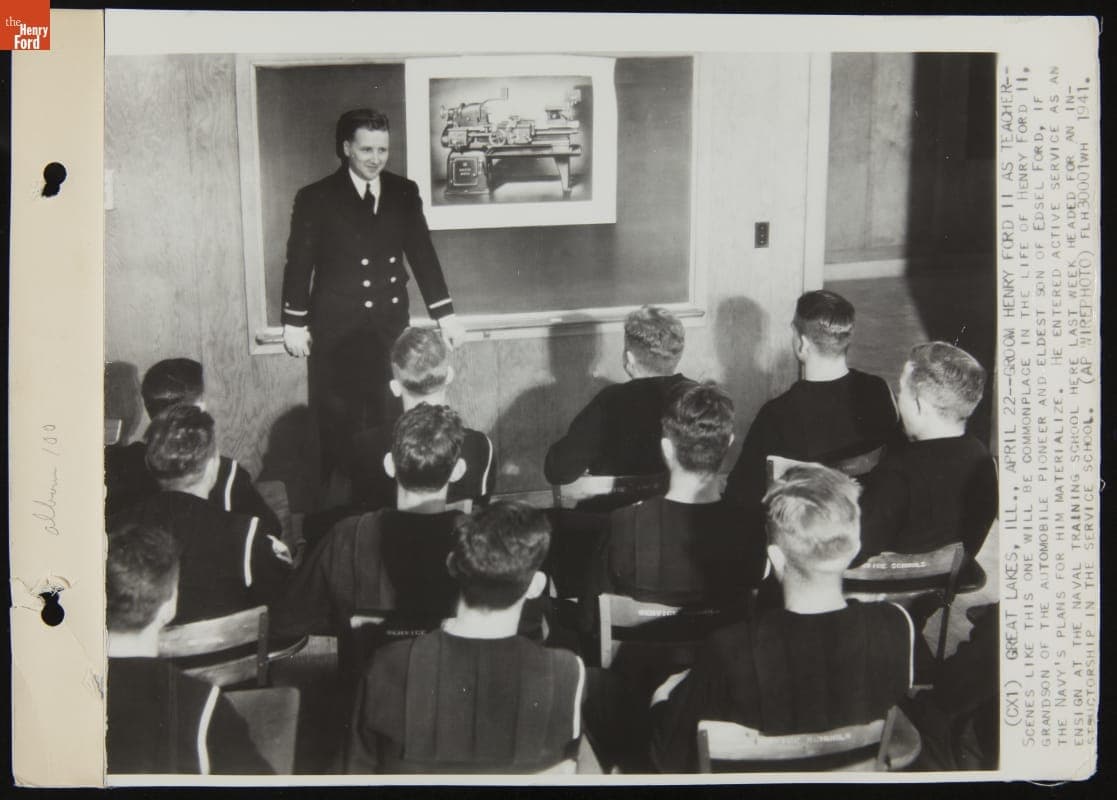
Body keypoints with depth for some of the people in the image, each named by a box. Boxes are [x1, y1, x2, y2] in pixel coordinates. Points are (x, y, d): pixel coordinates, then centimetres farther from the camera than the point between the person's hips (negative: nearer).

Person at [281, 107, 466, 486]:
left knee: (389, 420, 4)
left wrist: (444, 313, 6)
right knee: (339, 426, 2)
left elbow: (422, 253, 8)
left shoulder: (404, 193, 4)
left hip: (390, 326, 3)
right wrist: (294, 323, -1)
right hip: (336, 329, -3)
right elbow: (299, 263, -1)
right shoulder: (316, 198, -4)